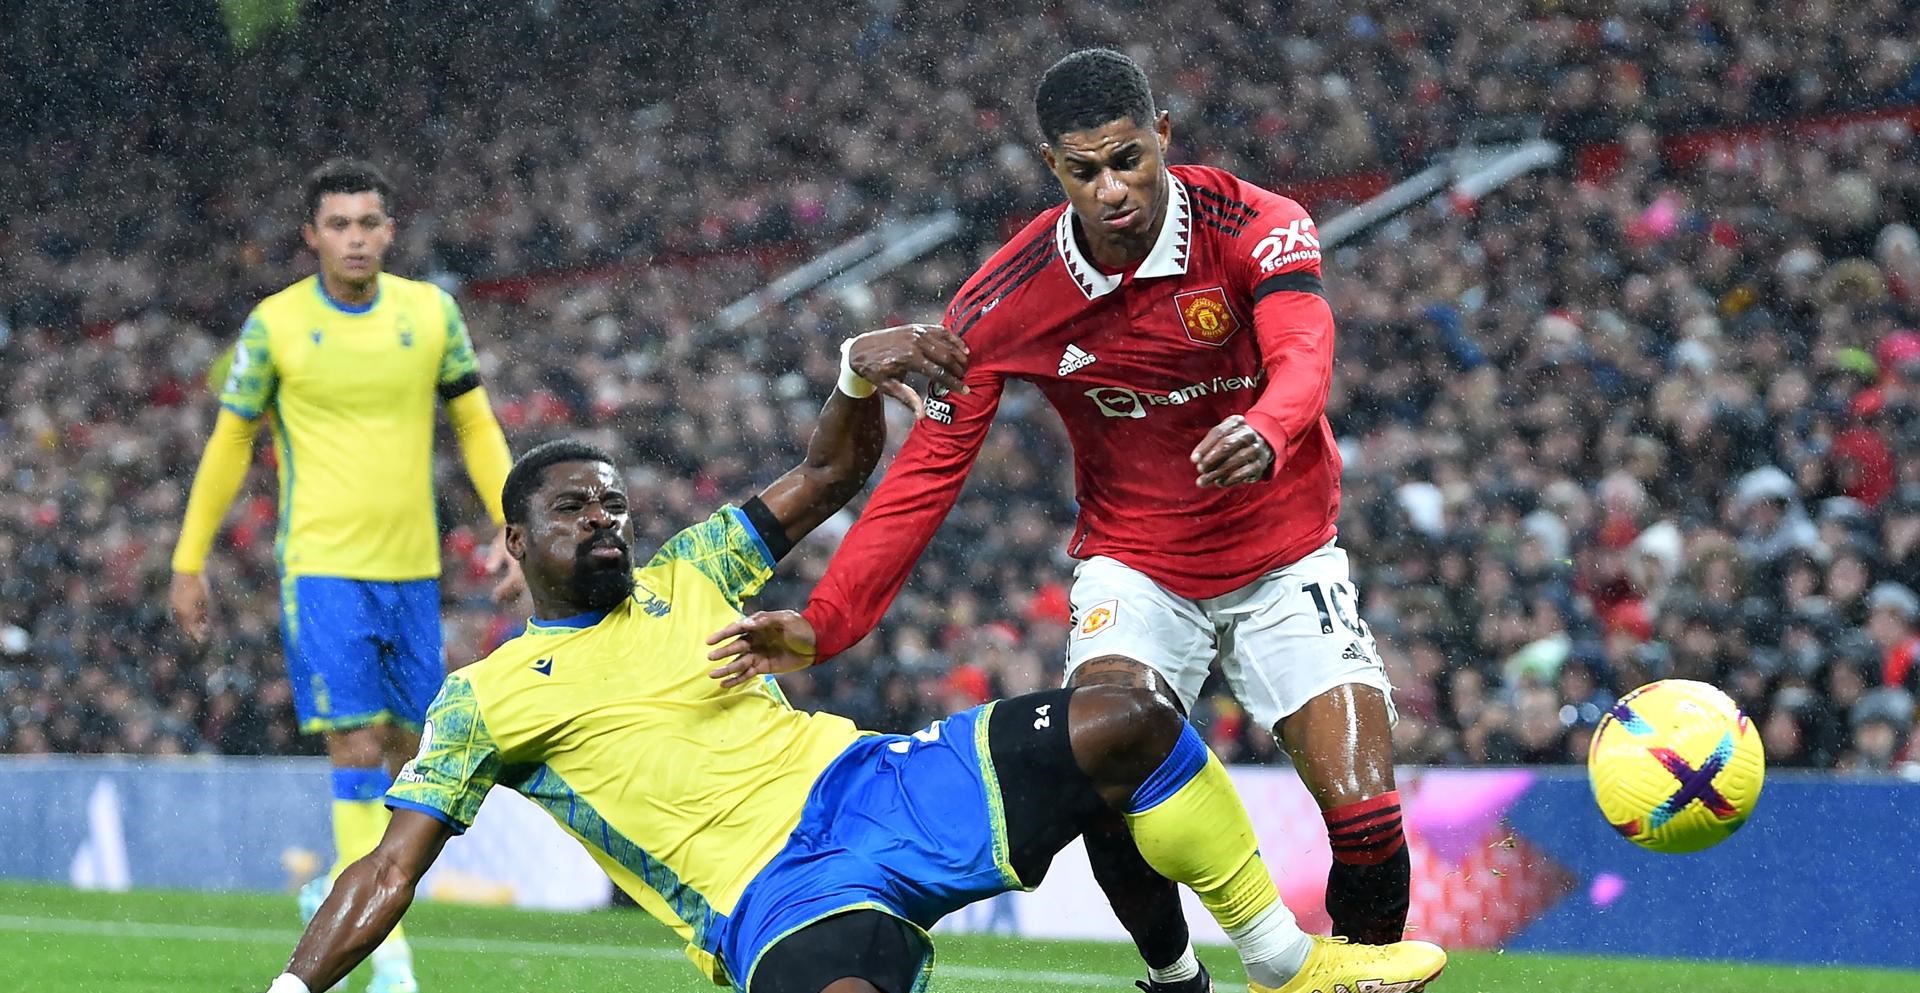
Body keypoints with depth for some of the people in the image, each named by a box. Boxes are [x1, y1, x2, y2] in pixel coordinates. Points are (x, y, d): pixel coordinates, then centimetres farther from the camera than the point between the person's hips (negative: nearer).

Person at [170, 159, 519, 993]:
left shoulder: (432, 313, 3)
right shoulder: (275, 325, -4)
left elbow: (476, 426, 12)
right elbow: (230, 441, 6)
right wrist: (188, 562, 8)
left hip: (413, 570, 4)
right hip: (323, 571, -4)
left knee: (409, 748, 10)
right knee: (359, 750, -12)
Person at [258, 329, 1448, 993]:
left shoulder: (683, 578, 20)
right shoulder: (489, 697, 8)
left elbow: (834, 472, 23)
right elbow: (390, 872, 3)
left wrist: (861, 376, 1)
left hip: (882, 784, 6)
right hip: (780, 893, -6)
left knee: (1134, 720, -8)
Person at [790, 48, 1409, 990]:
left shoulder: (1255, 228, -19)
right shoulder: (1003, 303, -15)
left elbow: (1302, 358, -37)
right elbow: (926, 472, -10)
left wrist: (1265, 433, -62)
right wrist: (819, 625, -19)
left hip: (1285, 561, 0)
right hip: (1135, 565, 0)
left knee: (1365, 817, -14)